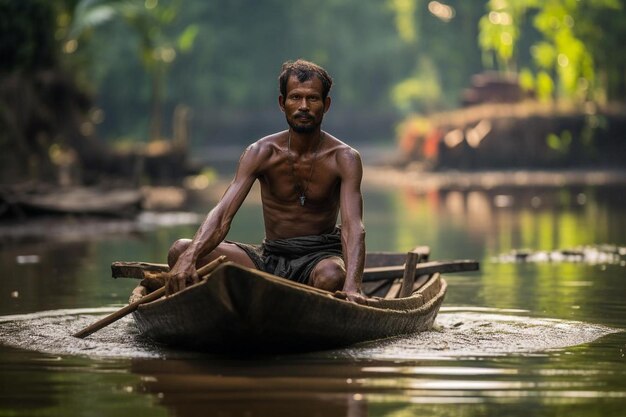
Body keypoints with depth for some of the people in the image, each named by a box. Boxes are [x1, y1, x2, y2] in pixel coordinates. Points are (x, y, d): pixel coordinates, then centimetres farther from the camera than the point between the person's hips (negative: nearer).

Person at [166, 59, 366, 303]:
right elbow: (223, 212, -17)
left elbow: (353, 225, -23)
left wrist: (352, 286, -44)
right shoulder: (261, 153, -3)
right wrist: (189, 258, -38)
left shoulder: (343, 159, -8)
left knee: (333, 276, -41)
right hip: (269, 256, 2)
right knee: (180, 250, -18)